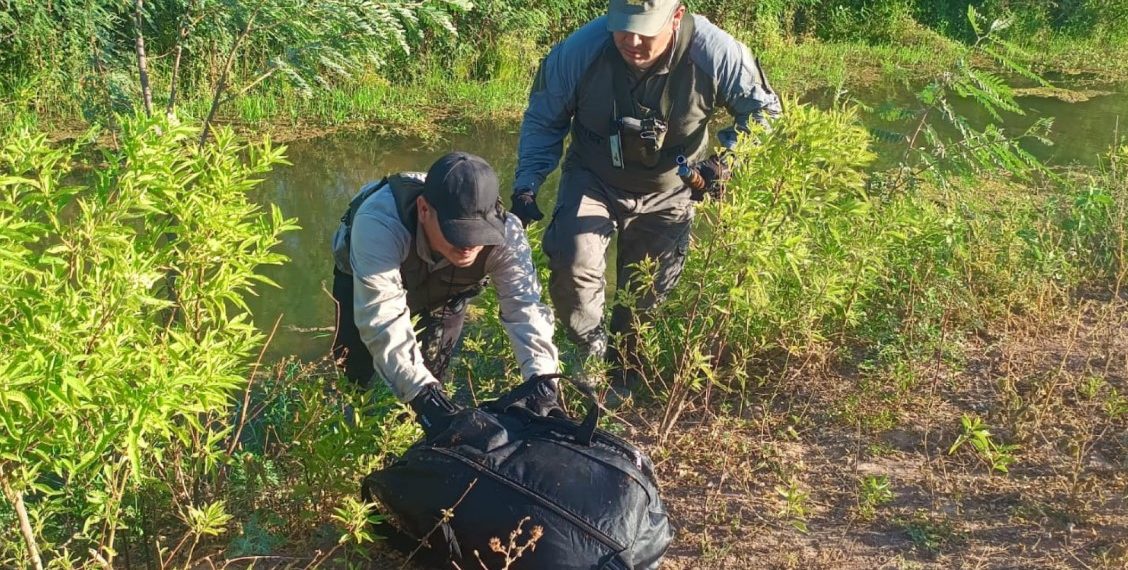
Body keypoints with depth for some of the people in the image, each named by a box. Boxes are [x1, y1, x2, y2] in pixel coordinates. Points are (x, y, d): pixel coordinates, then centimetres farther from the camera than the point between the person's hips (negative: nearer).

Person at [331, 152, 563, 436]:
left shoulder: (505, 233, -39)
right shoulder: (379, 223, -50)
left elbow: (524, 304, -41)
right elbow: (382, 319, -54)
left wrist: (541, 375, -59)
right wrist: (422, 393, -63)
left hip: (445, 287, 2)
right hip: (364, 276, -2)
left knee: (432, 367, -3)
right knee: (356, 369, -2)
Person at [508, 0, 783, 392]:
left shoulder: (714, 53, -28)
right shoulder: (579, 50, -26)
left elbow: (762, 110, -13)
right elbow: (543, 121, -10)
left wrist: (724, 159, -30)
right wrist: (526, 186, -18)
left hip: (668, 192, 1)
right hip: (593, 181, -1)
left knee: (647, 293, 13)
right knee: (572, 263, -26)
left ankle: (621, 369, 41)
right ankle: (591, 352, 0)